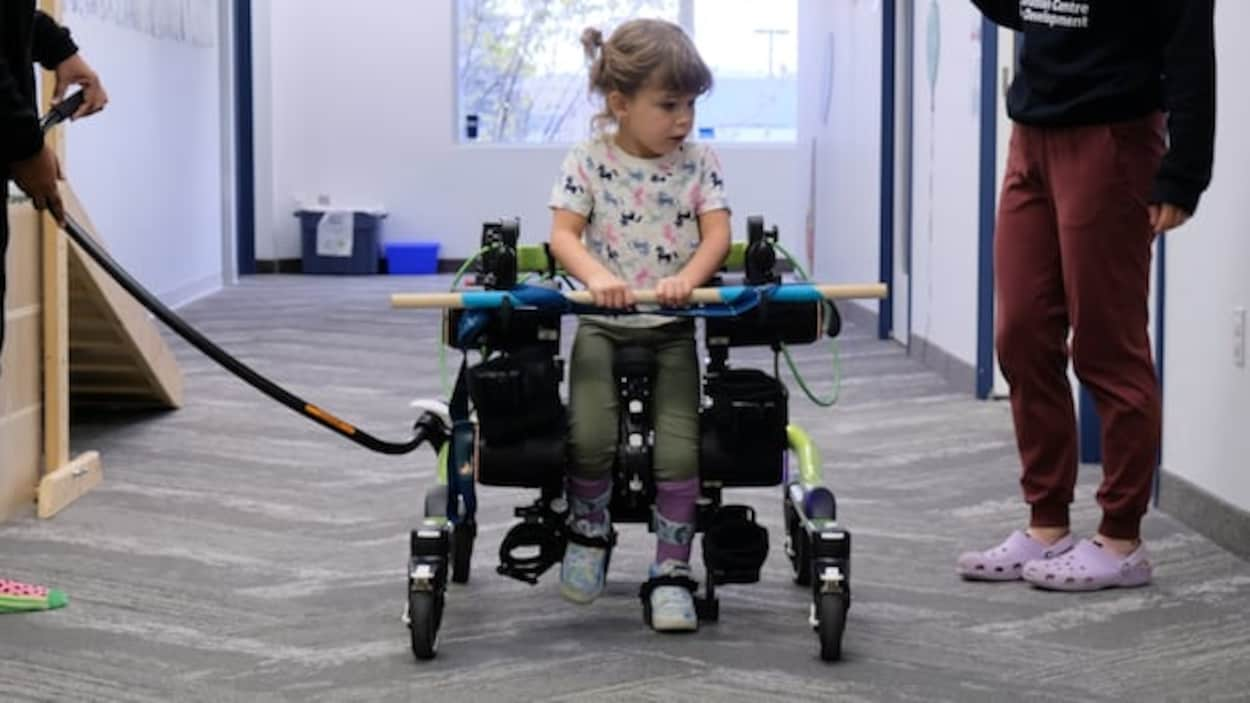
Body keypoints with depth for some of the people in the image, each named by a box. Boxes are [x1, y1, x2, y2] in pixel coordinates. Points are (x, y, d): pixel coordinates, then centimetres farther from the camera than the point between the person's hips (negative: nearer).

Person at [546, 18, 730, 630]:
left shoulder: (699, 162, 1)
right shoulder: (588, 161, -3)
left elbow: (717, 234, -6)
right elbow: (563, 235, -8)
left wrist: (689, 278, -26)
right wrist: (596, 275, -28)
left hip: (672, 330, 1)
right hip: (603, 325, -1)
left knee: (679, 449, -12)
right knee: (591, 436, -20)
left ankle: (671, 572, 1)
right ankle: (588, 531, 9)